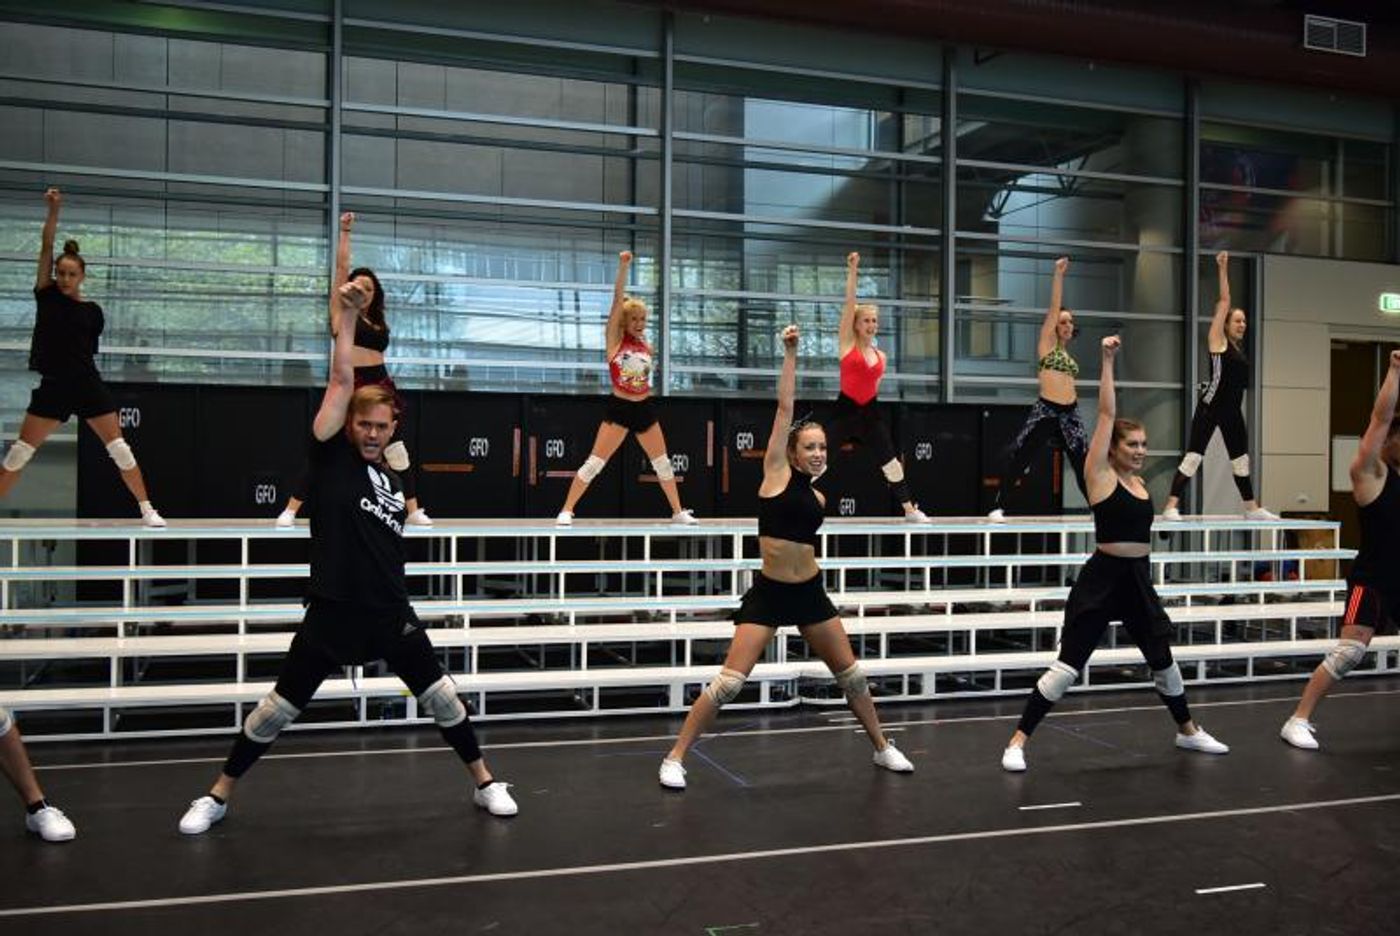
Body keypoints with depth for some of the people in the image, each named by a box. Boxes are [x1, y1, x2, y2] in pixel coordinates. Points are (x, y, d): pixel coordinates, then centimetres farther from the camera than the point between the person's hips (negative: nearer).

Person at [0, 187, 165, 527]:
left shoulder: (93, 311, 3)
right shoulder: (46, 295, 4)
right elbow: (46, 246, -4)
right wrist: (54, 209, -12)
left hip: (89, 386, 0)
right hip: (52, 387, 1)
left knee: (120, 449, -3)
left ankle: (148, 510, 3)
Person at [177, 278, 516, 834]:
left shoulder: (394, 480, 11)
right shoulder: (330, 454, -3)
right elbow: (341, 380, -13)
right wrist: (348, 314, -18)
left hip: (391, 614, 4)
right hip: (332, 614, -4)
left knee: (441, 698, 8)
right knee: (278, 709, 5)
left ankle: (486, 785, 24)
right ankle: (217, 797, 24)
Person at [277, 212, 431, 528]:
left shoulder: (377, 320, 15)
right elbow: (341, 268, -1)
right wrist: (345, 232, -2)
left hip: (379, 385, 5)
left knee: (395, 448, 5)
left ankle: (413, 511, 13)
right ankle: (290, 511, 2)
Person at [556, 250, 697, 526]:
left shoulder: (644, 343, 8)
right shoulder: (615, 338, -6)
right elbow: (618, 299, -16)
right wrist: (623, 267, -22)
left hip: (644, 408, 5)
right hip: (619, 408, -5)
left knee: (663, 462, 12)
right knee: (594, 463, -7)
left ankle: (678, 512, 24)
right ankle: (566, 511, -1)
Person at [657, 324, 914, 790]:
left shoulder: (818, 497, 8)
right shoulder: (776, 472, -5)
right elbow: (785, 407, -8)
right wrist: (791, 353, -9)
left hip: (810, 593, 5)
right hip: (767, 594, -5)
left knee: (851, 675, 14)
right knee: (729, 682, -11)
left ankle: (883, 748, 34)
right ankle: (674, 758, 0)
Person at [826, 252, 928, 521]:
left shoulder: (881, 356, 11)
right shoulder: (847, 343, -1)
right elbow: (849, 303, -8)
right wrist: (853, 271, -12)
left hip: (870, 411, 5)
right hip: (845, 409, -4)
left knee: (891, 460, 7)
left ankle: (910, 509, 17)